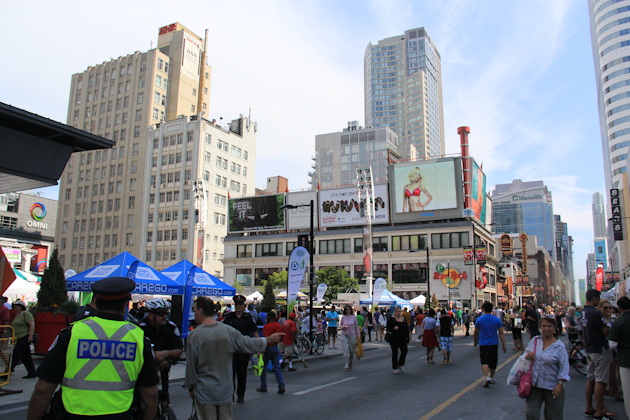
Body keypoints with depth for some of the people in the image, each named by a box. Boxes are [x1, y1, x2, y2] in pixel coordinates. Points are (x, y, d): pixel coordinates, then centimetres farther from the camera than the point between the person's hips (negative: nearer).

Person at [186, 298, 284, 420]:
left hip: (204, 391, -3)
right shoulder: (228, 330, -6)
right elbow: (248, 344, 1)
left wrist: (190, 387, 7)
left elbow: (191, 366, -9)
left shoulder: (194, 335, -15)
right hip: (225, 390, 3)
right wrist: (269, 339, 15)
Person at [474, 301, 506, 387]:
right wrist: (504, 345, 1)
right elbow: (501, 333, -3)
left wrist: (475, 342, 22)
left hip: (483, 344, -2)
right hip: (494, 344, 2)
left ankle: (487, 377, -27)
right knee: (493, 361, 17)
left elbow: (476, 333, 6)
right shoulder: (497, 320, -1)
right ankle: (491, 377, 31)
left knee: (484, 362, -7)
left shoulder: (479, 319, -5)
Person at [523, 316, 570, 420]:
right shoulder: (534, 341, 5)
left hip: (552, 387, -2)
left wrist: (560, 384, -14)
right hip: (534, 384, 2)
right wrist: (527, 355, -8)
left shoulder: (560, 346, -5)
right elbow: (526, 354, 16)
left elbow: (564, 367, -7)